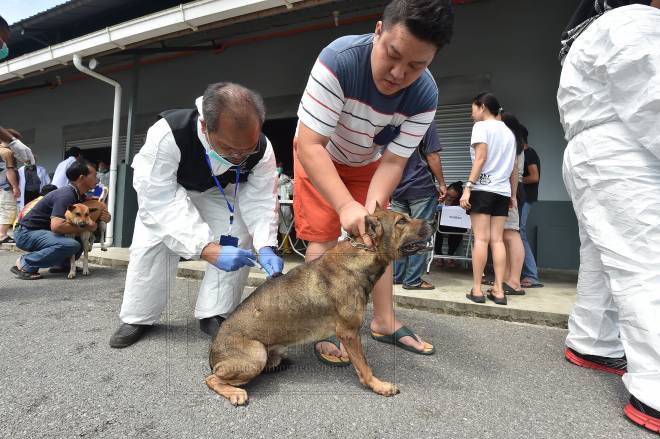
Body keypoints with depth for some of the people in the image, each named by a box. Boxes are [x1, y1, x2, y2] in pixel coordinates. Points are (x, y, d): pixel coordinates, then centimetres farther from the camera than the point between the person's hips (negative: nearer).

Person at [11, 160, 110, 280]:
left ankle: (61, 264, 8)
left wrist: (103, 216, -12)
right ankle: (24, 264, -13)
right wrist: (85, 228, -23)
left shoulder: (80, 196, 4)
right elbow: (56, 225, -34)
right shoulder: (66, 195, -24)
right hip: (26, 233, -9)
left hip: (44, 231, 9)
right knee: (72, 245, -30)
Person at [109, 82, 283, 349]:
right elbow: (160, 201, -44)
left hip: (221, 190, 2)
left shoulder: (262, 149, -34)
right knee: (152, 241, -16)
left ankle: (214, 314, 0)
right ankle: (138, 317, 8)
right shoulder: (166, 135, -44)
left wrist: (265, 246, -46)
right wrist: (206, 249, -54)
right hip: (165, 186, -1)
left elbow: (261, 200, -28)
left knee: (239, 241, -17)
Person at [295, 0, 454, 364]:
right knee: (324, 239, -11)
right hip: (319, 155, -3)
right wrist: (347, 205, -48)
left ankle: (385, 322, 16)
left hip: (367, 162, 4)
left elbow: (392, 162, -20)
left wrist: (371, 211, -36)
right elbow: (310, 145, -37)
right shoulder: (339, 59, -36)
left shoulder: (425, 96, -25)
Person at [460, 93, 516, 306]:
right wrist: (513, 194, 21)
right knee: (497, 240, 4)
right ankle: (498, 290, 3)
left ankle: (477, 289, -4)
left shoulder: (481, 126, 0)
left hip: (483, 188, -6)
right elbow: (513, 167, 17)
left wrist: (467, 187, -15)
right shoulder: (509, 132, 19)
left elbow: (481, 158, -12)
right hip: (502, 191, 6)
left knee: (481, 239, -7)